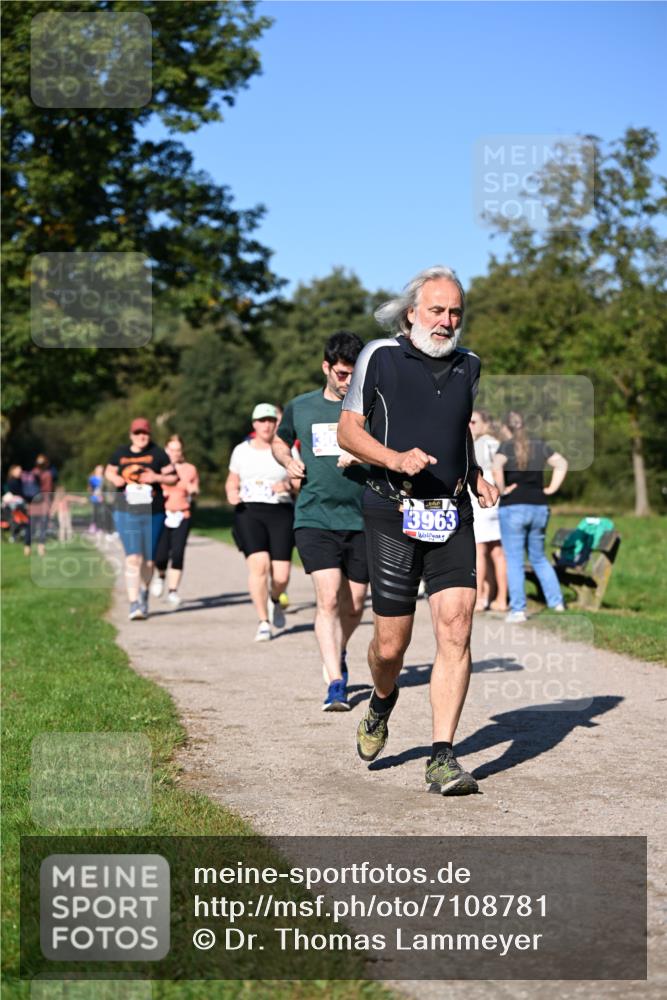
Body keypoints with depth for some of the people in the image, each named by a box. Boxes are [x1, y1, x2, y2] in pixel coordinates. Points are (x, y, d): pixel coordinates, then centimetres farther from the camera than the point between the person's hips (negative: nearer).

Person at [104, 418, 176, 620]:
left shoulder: (157, 453, 1)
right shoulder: (121, 453, 6)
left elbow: (173, 477, 2)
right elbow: (109, 471, 21)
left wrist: (156, 477, -16)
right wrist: (114, 478, -1)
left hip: (153, 514, 1)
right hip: (127, 513, -1)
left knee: (148, 561, 11)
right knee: (133, 558, -13)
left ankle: (143, 594, 38)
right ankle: (134, 604, -13)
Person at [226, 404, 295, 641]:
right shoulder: (241, 451, 12)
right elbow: (232, 482, 21)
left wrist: (288, 485, -13)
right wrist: (231, 494, -1)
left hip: (281, 513, 0)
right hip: (249, 512, 0)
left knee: (281, 576, -7)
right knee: (258, 564, -20)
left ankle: (274, 600, 30)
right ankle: (263, 622, -11)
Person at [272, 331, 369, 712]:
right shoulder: (300, 407, 8)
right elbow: (280, 441, 26)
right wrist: (288, 461, 5)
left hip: (361, 519, 1)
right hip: (315, 518, -1)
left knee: (354, 605, 10)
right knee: (328, 598, -16)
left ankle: (338, 653, 41)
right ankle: (336, 684, -16)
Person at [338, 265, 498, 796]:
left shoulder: (468, 365, 13)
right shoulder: (380, 357, -1)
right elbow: (348, 430, 1)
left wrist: (477, 475, 11)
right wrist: (396, 458, -16)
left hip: (453, 515, 3)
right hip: (394, 513, -3)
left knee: (456, 630, -11)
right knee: (391, 644, 1)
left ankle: (442, 758, -7)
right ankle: (382, 703, 37)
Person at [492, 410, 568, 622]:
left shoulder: (506, 447, -7)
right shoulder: (540, 446, 7)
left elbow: (496, 468, -25)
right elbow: (562, 464, 9)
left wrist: (502, 490, -13)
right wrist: (552, 488, 9)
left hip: (513, 508, -5)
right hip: (539, 507, 5)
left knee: (514, 560, 0)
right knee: (539, 558, 19)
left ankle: (518, 609, -3)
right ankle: (556, 601, 18)